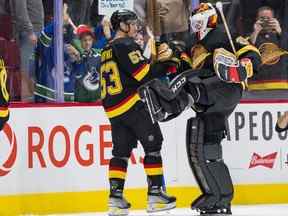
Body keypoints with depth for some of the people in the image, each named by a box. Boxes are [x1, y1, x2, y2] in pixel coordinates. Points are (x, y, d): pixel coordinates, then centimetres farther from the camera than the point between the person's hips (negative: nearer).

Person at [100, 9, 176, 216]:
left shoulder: (107, 51, 20)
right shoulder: (126, 45, -8)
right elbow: (144, 73, -16)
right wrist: (165, 62, -7)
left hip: (112, 108, 8)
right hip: (132, 104, -8)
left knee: (121, 150, 9)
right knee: (153, 144, -1)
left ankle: (116, 198, 2)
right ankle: (155, 194, -4)